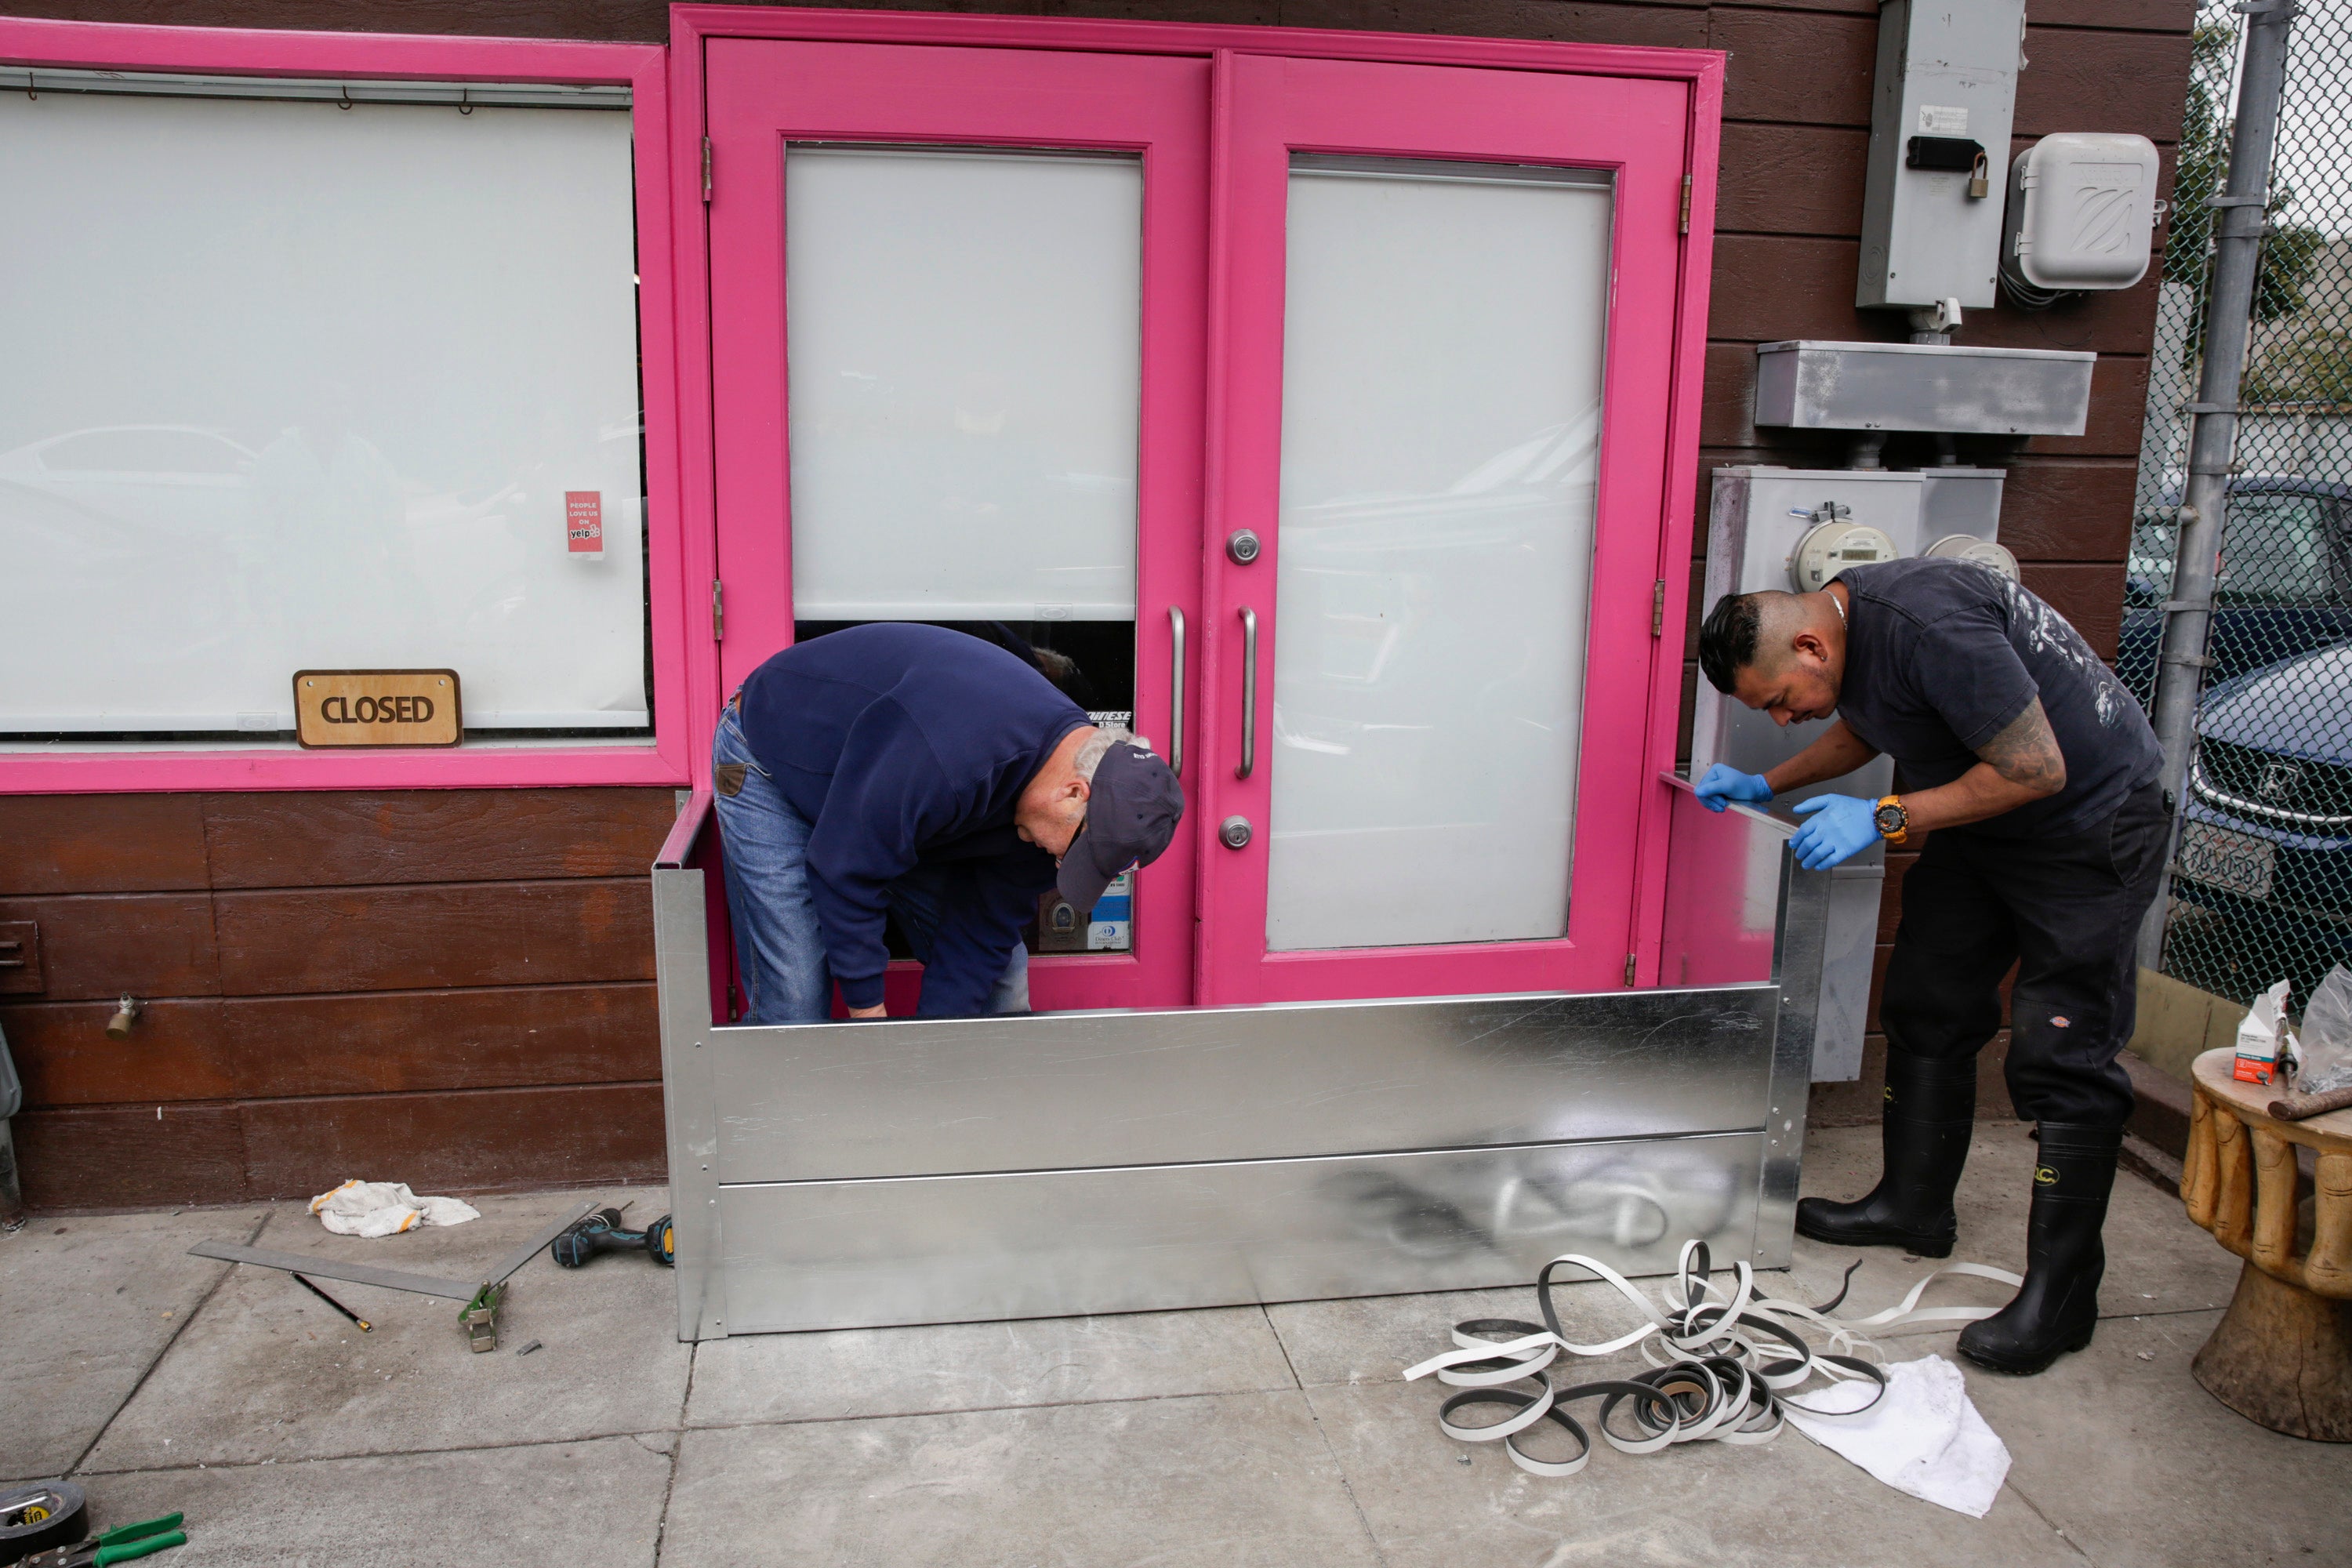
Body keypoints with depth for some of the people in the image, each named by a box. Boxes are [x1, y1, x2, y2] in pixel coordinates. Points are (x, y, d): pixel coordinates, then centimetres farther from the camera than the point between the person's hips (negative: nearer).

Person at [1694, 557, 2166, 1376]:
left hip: (2087, 824, -9)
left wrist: (1885, 818, -25)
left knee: (2061, 1057, -9)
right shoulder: (1836, 618, -3)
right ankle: (1914, 1206, 27)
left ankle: (2059, 1295, -1)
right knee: (1927, 1011, 13)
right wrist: (1768, 783, 5)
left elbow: (2037, 769, -28)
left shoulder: (1931, 626, -33)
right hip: (1978, 826, 9)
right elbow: (1863, 730, 17)